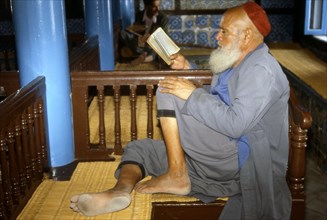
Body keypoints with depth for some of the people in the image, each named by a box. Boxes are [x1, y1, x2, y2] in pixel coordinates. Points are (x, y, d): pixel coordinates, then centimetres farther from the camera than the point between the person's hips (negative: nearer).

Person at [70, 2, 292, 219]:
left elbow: (235, 125, -26)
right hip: (220, 156, 10)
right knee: (138, 148, 6)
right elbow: (212, 100, 28)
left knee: (169, 92, -16)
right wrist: (188, 70, 16)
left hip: (240, 159, -10)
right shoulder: (235, 62, 17)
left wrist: (193, 94, -19)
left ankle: (176, 175, -15)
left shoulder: (261, 70, -14)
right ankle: (121, 190, -25)